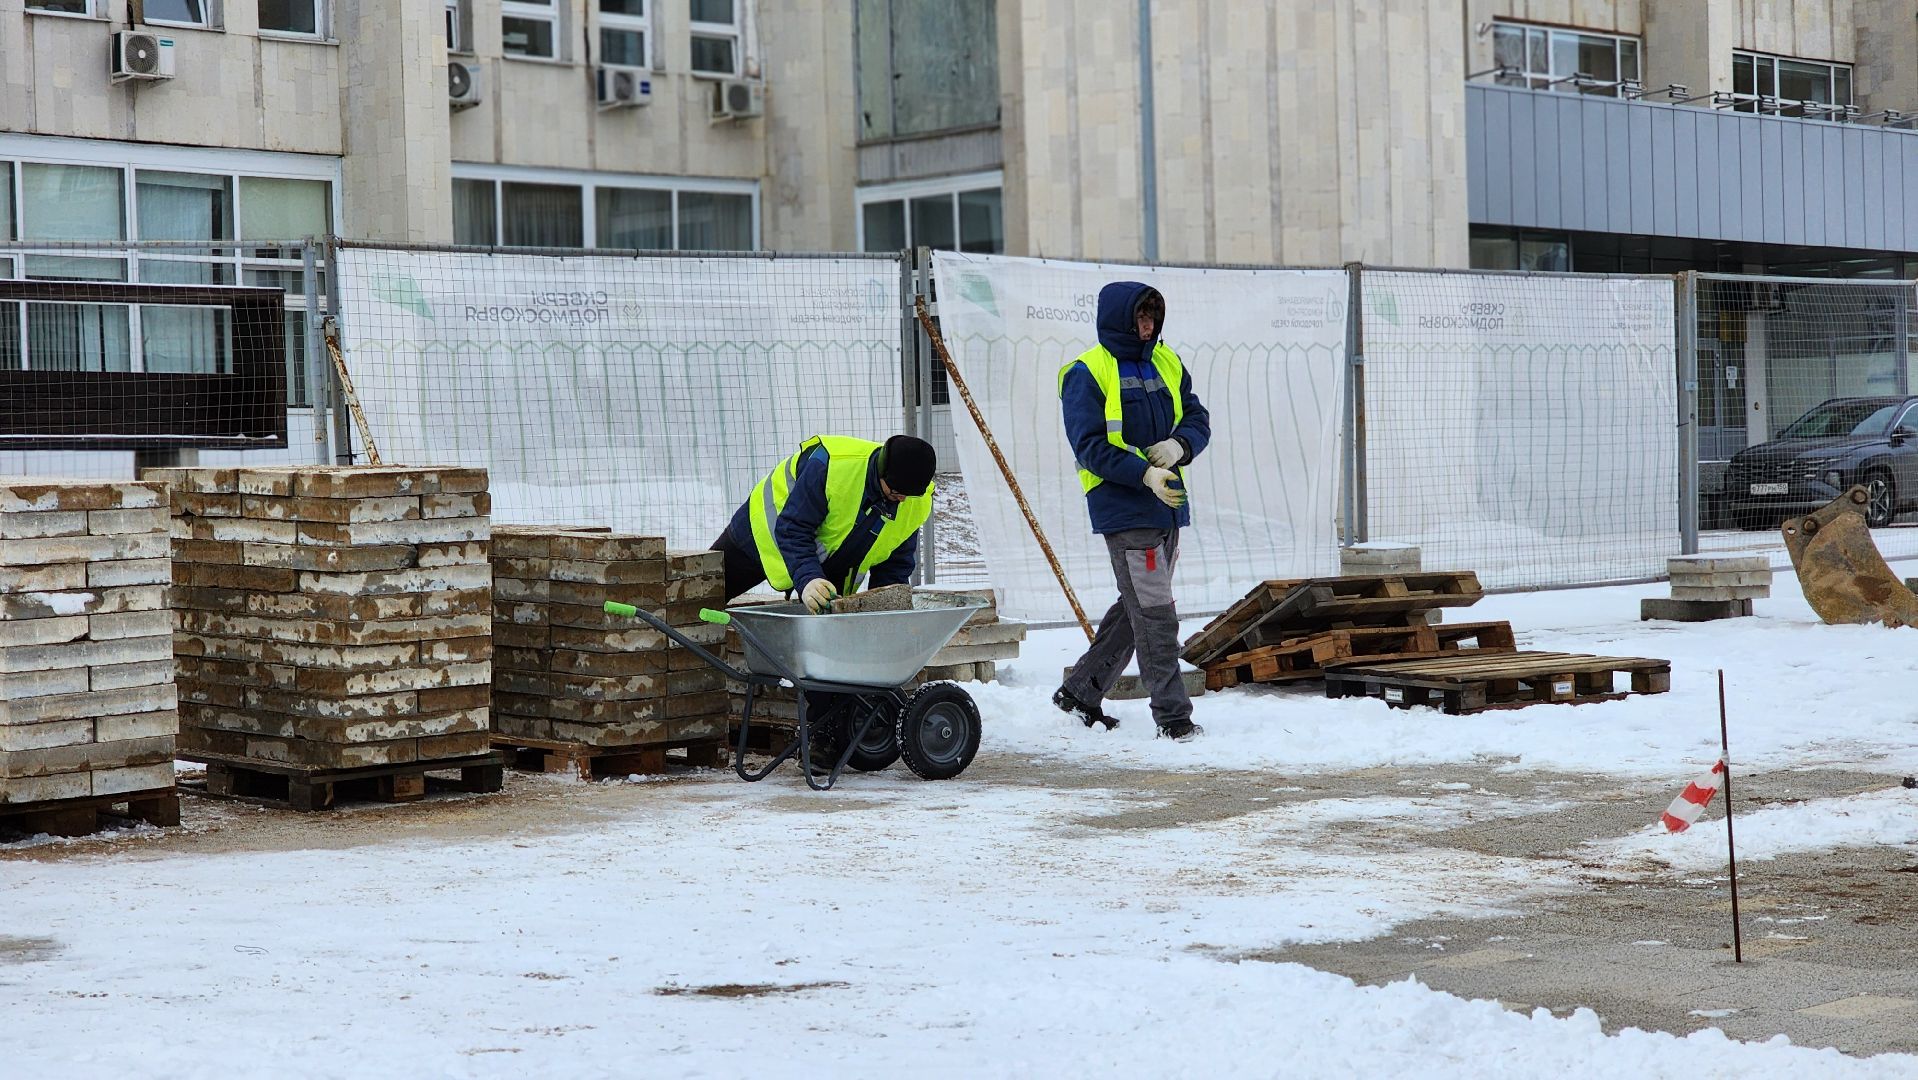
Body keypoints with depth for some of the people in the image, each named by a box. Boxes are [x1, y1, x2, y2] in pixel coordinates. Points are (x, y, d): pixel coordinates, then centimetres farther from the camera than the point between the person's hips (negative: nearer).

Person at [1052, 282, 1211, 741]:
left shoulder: (1166, 363, 13)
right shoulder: (1087, 373, -8)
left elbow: (1198, 419, 14)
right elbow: (1089, 446, -14)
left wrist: (1179, 446, -9)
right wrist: (1145, 474, -24)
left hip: (1167, 505, 8)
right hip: (1123, 509, -8)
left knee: (1136, 609, 16)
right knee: (1155, 615, -8)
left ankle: (1081, 692, 29)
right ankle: (1173, 717, -4)